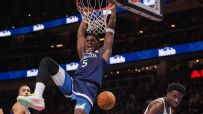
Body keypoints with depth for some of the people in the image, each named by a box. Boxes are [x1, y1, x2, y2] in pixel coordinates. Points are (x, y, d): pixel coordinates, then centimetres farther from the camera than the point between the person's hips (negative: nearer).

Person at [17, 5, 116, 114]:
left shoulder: (103, 53, 22)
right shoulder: (83, 54, 32)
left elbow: (110, 28, 23)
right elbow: (81, 31, 38)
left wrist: (113, 9, 27)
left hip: (89, 88, -5)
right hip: (73, 83, 5)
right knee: (46, 61, -5)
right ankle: (37, 97, -27)